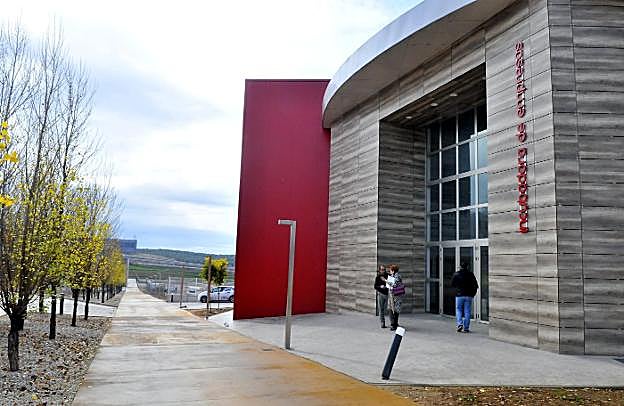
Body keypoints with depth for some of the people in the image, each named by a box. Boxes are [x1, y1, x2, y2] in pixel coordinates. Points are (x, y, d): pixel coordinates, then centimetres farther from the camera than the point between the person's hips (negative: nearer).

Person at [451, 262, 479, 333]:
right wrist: (473, 293, 10)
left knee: (458, 310, 10)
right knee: (467, 312, 5)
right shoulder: (471, 274, 2)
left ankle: (460, 324, -9)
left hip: (459, 295, -1)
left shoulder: (456, 274, -1)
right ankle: (466, 328, 4)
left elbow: (452, 284, 4)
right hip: (469, 295, 1)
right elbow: (476, 285, 0)